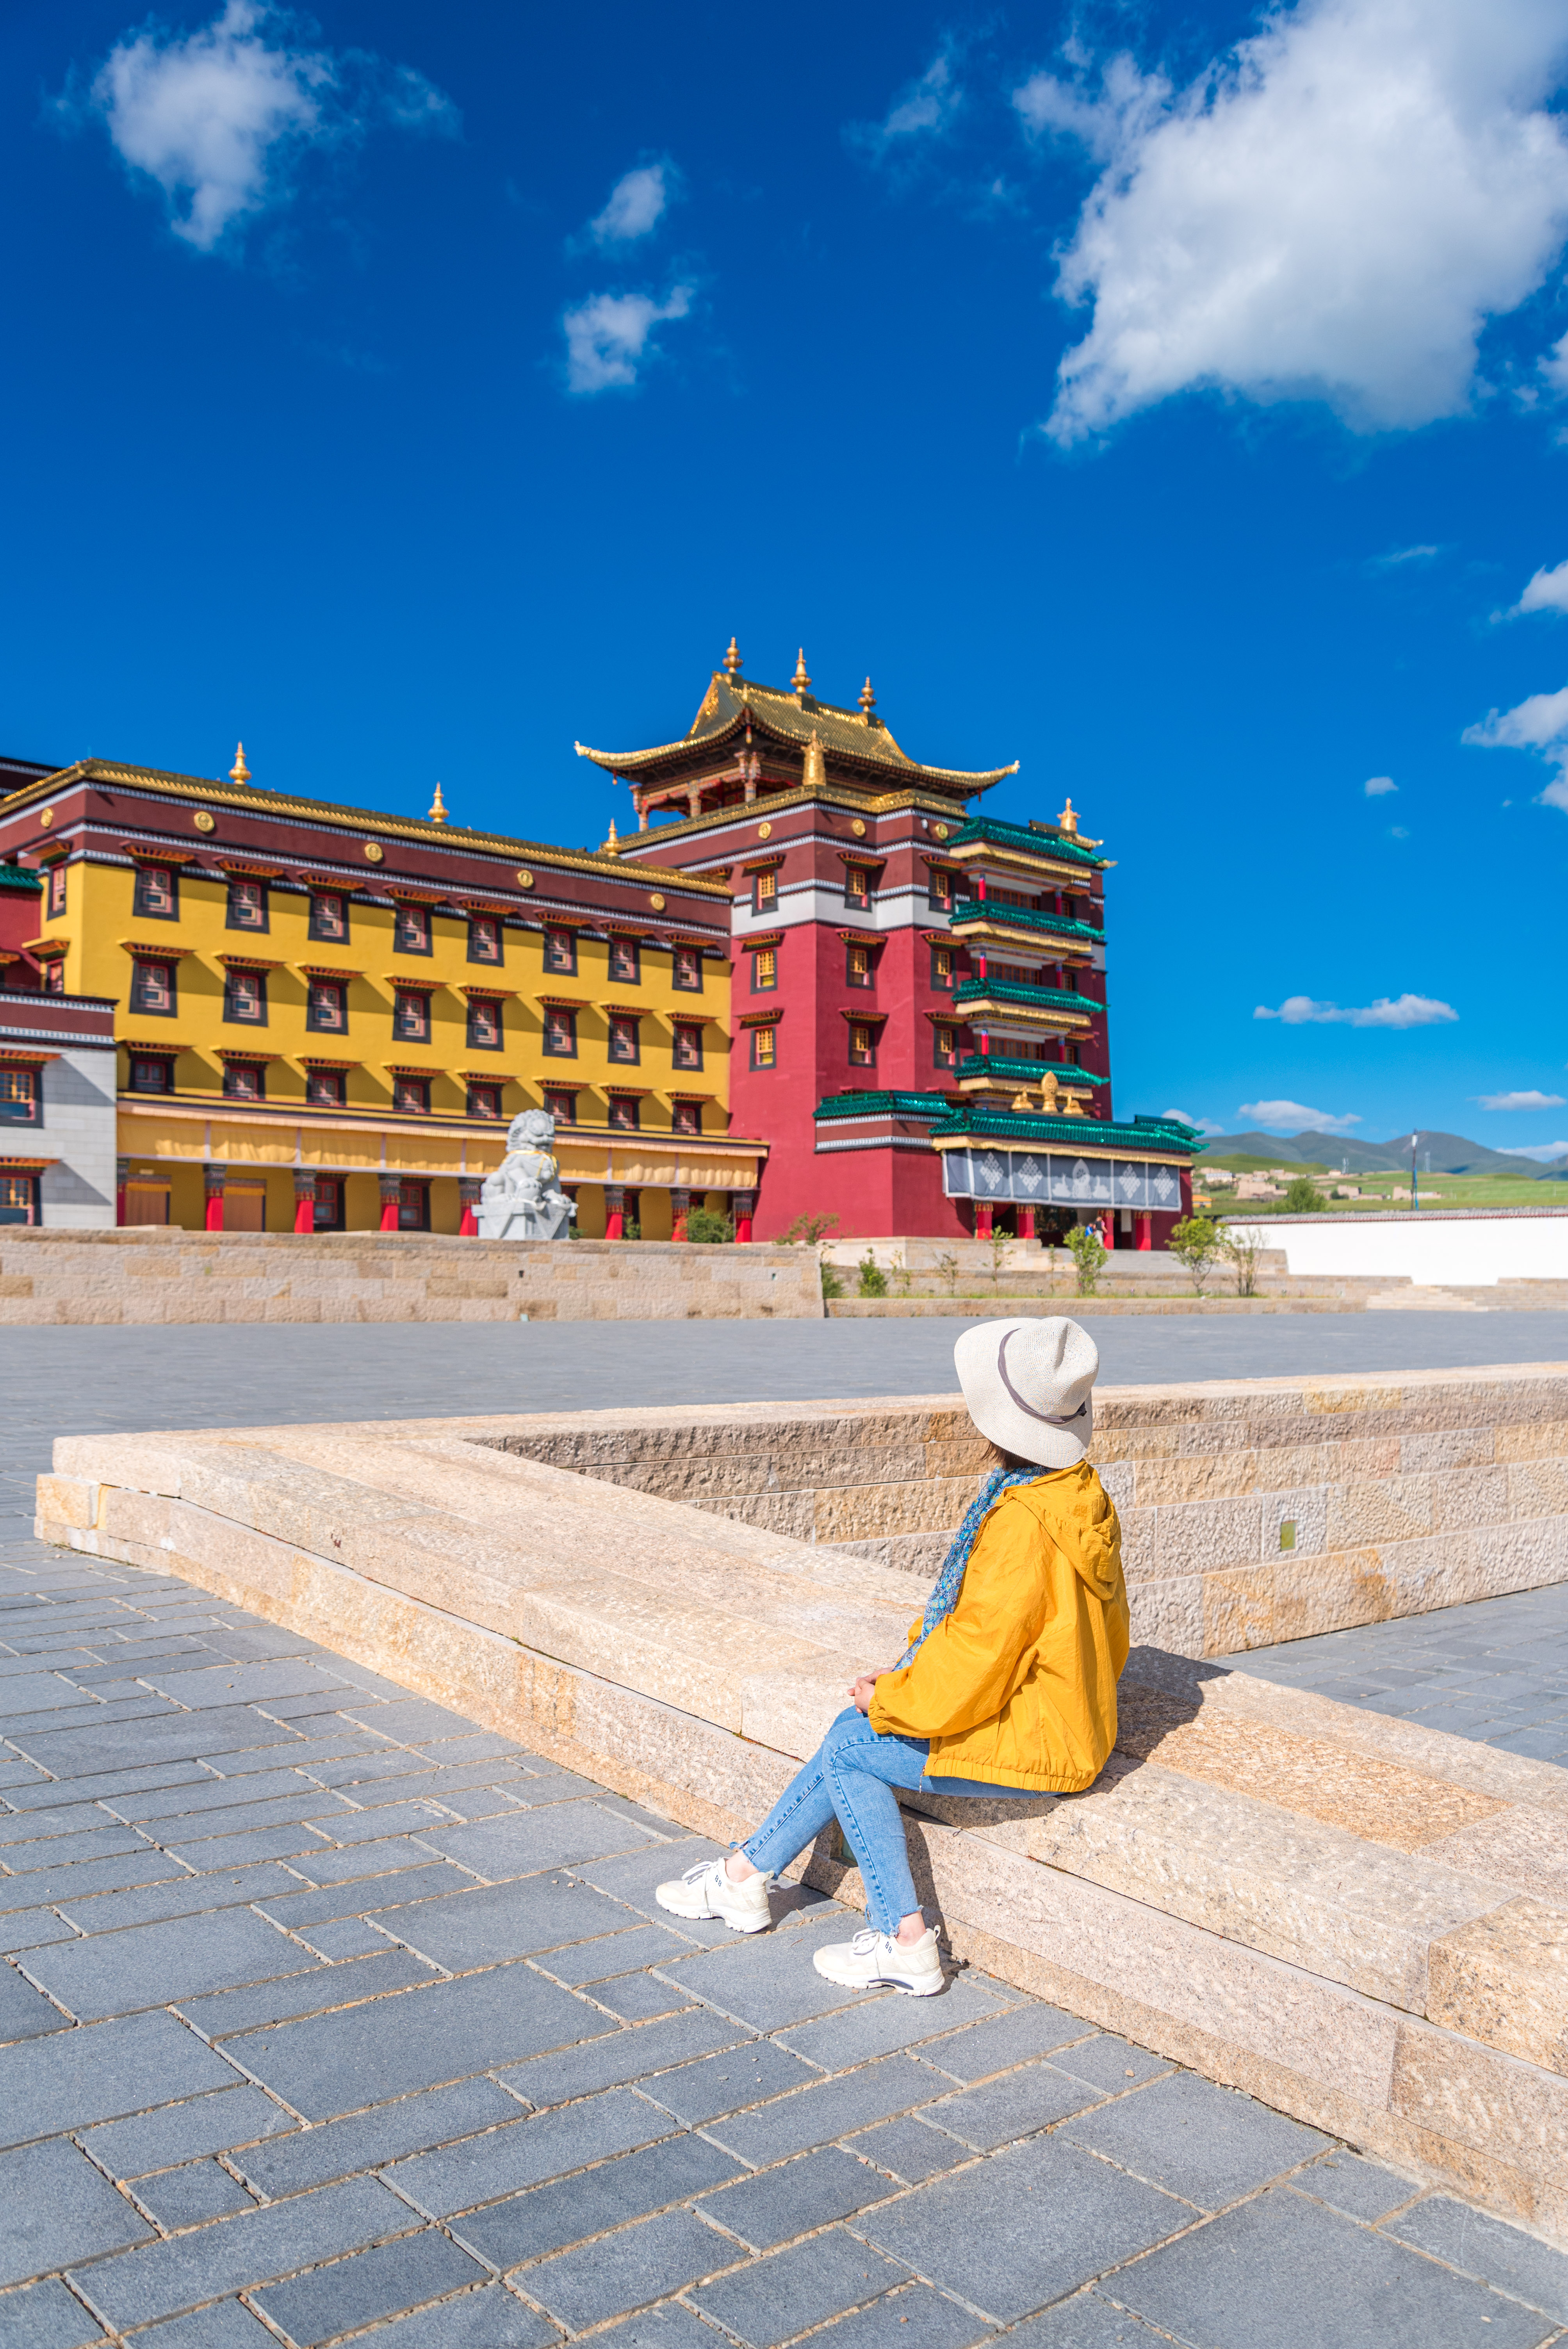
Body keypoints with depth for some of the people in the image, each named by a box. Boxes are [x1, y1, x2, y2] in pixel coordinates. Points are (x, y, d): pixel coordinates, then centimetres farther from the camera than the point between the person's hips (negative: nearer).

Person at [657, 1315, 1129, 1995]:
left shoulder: (1024, 1524, -30)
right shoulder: (1083, 1494, 2)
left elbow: (979, 1656, -26)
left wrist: (891, 1700, -7)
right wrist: (909, 1675, 8)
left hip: (1034, 1745, -9)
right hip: (1072, 1719, 9)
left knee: (849, 1751, 2)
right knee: (854, 1729, 11)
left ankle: (904, 1941, 10)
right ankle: (748, 1871, 21)